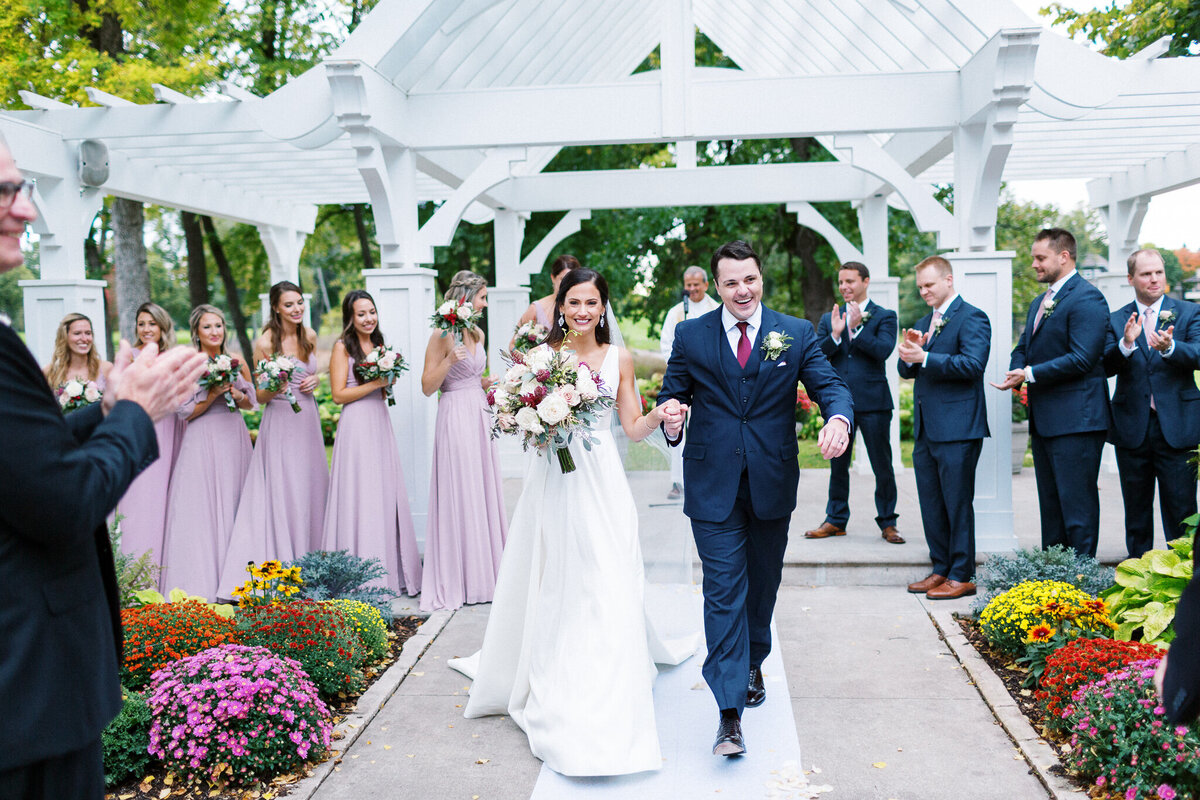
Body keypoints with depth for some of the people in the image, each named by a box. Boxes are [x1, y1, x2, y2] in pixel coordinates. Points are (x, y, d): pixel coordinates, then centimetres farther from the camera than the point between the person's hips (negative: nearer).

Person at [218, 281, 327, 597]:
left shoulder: (309, 336, 7)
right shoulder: (265, 343, -8)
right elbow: (260, 397, -4)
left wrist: (315, 380, 1)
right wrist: (273, 389, -25)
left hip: (308, 420, 6)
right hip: (280, 424, -6)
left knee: (311, 488, 7)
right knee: (283, 493, -8)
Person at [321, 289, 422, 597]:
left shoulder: (378, 345, 15)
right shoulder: (342, 347, -4)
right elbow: (339, 394, -10)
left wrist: (390, 381, 2)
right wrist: (375, 383, -14)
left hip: (381, 423, 7)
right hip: (356, 425, -7)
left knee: (387, 494, 6)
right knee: (360, 495, -4)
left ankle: (390, 570, 13)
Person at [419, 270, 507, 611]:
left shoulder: (478, 334, 13)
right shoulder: (442, 336, -10)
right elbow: (428, 386, -11)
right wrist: (450, 359, -23)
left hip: (480, 414, 8)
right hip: (456, 417, -8)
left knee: (484, 492, 10)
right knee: (460, 496, -3)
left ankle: (483, 573, 21)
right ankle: (457, 579, 9)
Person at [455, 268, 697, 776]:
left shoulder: (619, 359, 5)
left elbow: (634, 428, 6)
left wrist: (660, 416, -13)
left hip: (600, 483, 0)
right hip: (553, 481, 0)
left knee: (606, 593, -2)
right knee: (552, 591, 6)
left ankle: (604, 714, 12)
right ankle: (554, 692, 23)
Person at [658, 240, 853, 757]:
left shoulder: (797, 334, 1)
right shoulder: (691, 336, 0)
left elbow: (830, 385, -6)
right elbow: (673, 393, 3)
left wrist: (839, 418, -29)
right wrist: (671, 415, -22)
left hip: (773, 483, 2)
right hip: (713, 485, -2)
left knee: (762, 585, 19)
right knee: (724, 592, -6)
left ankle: (752, 666, 44)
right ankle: (730, 714, -4)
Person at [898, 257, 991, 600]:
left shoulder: (972, 318, -6)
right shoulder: (923, 322, 19)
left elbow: (972, 365, -20)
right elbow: (906, 371, 17)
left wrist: (924, 357, -23)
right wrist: (909, 352, -4)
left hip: (957, 429, -8)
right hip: (925, 428, 8)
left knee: (958, 503, -2)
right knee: (931, 504, 12)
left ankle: (962, 576, 6)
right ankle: (941, 569, 22)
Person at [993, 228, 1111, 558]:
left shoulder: (1086, 298, -12)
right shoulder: (1039, 303, 19)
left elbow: (1081, 359, -20)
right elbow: (1023, 348, 21)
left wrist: (1030, 374, -18)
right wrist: (1016, 373, -2)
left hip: (1075, 419, -10)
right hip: (1044, 420, 10)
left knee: (1077, 503, -5)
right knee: (1050, 503, 15)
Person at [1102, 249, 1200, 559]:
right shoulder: (1117, 320, 7)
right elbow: (1106, 367, -6)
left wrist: (1169, 346, -32)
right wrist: (1126, 344, -25)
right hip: (1132, 428, 2)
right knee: (1136, 511, 11)